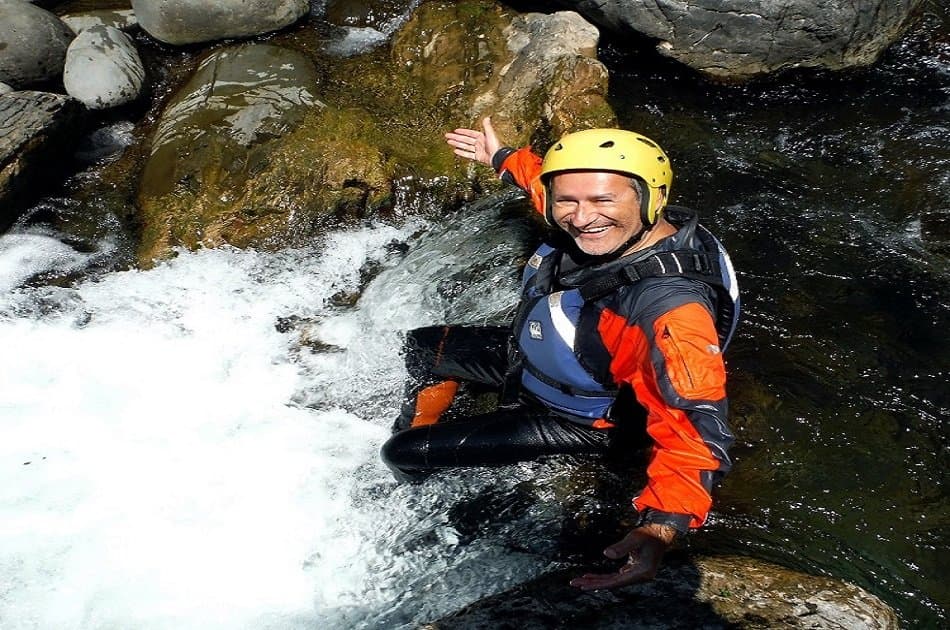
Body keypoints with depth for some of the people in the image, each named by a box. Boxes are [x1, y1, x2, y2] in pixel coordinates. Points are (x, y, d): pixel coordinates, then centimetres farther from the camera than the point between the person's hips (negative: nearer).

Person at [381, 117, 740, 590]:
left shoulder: (672, 308, -43)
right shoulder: (618, 229, -20)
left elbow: (696, 426, -46)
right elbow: (551, 183, 4)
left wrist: (660, 529, -60)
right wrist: (503, 158, 17)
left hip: (571, 421, -7)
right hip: (531, 356, 8)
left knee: (400, 454, -5)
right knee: (424, 347, 21)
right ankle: (418, 440, 45)